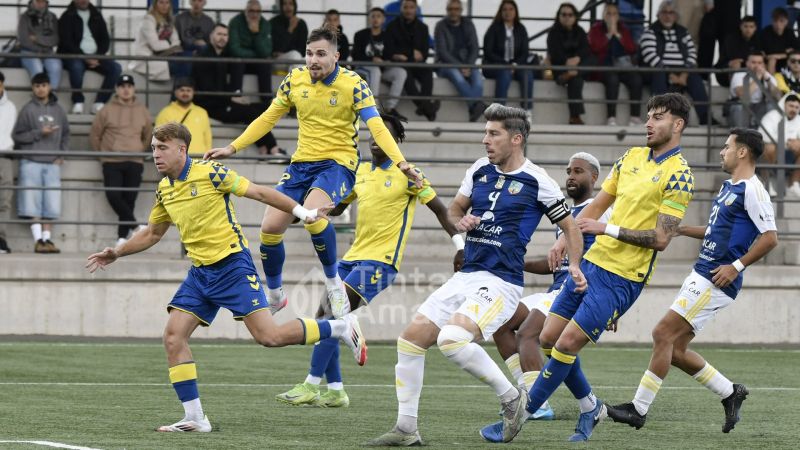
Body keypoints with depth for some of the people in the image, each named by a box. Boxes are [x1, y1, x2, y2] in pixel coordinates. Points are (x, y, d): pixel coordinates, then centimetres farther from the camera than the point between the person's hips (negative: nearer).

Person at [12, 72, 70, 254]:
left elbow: (65, 134, 18)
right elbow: (17, 136, -4)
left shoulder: (58, 110, 9)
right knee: (33, 204, -6)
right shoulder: (28, 110, -1)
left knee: (50, 205, -1)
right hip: (31, 162, -3)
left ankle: (47, 239, 1)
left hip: (52, 164, 3)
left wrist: (62, 154, 5)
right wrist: (39, 133, -13)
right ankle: (38, 239, -8)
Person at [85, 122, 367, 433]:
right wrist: (116, 253, 17)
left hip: (232, 264, -7)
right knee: (173, 337, -6)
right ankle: (195, 419, 0)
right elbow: (152, 234, 25)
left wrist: (302, 212, -10)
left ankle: (342, 328, 5)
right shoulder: (164, 189, 9)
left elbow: (259, 192, -7)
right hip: (200, 273, 7)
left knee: (268, 336, -16)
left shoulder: (210, 173, -12)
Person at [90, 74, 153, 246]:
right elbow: (94, 135, 7)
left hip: (134, 163, 1)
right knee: (113, 195, -17)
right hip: (112, 162, -1)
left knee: (129, 199, -1)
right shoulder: (107, 111, 2)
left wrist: (139, 151, 12)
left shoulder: (142, 112, 8)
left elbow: (148, 136, 20)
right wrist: (103, 153, 7)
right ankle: (134, 224, -3)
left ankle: (122, 236, 5)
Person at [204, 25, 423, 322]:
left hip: (338, 163, -5)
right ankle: (274, 297, 19)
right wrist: (232, 148, 8)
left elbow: (376, 127, -19)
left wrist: (401, 163, -33)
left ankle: (333, 282, -12)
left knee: (311, 213, -34)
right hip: (301, 163, 5)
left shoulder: (353, 84, -12)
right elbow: (268, 119, 12)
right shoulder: (294, 80, 1)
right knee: (270, 227, -5)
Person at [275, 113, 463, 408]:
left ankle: (312, 385, -17)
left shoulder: (406, 174, -7)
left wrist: (460, 245, -13)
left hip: (381, 260, -8)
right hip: (353, 257, 8)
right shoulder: (360, 172, 13)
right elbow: (336, 208, 25)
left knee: (333, 315, -18)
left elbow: (440, 209, -6)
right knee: (325, 316, 3)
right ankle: (335, 391, 10)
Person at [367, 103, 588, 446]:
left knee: (452, 340, -28)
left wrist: (574, 266, -11)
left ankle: (511, 398, -6)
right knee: (412, 337, -3)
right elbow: (454, 210, 24)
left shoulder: (536, 181, -6)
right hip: (466, 276, 7)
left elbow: (570, 227, 4)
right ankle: (406, 430, 6)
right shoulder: (479, 171, 10)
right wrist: (461, 222, 2)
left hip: (501, 282, -7)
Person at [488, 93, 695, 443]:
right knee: (549, 338, 6)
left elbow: (661, 239, -18)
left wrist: (607, 229, -18)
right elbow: (598, 204, 19)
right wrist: (565, 239, 6)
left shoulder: (678, 175, -12)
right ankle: (590, 406, 25)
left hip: (621, 279, -8)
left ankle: (518, 417, -1)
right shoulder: (632, 157, 11)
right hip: (592, 261, 8)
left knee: (567, 344, -10)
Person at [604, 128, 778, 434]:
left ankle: (639, 409, -8)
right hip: (701, 276, 10)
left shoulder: (751, 190, -12)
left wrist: (737, 266, -22)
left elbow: (770, 237, -19)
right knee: (676, 350, 9)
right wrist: (680, 229, 24)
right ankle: (730, 393, 21)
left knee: (663, 334, -13)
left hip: (715, 282, -10)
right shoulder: (728, 187, 18)